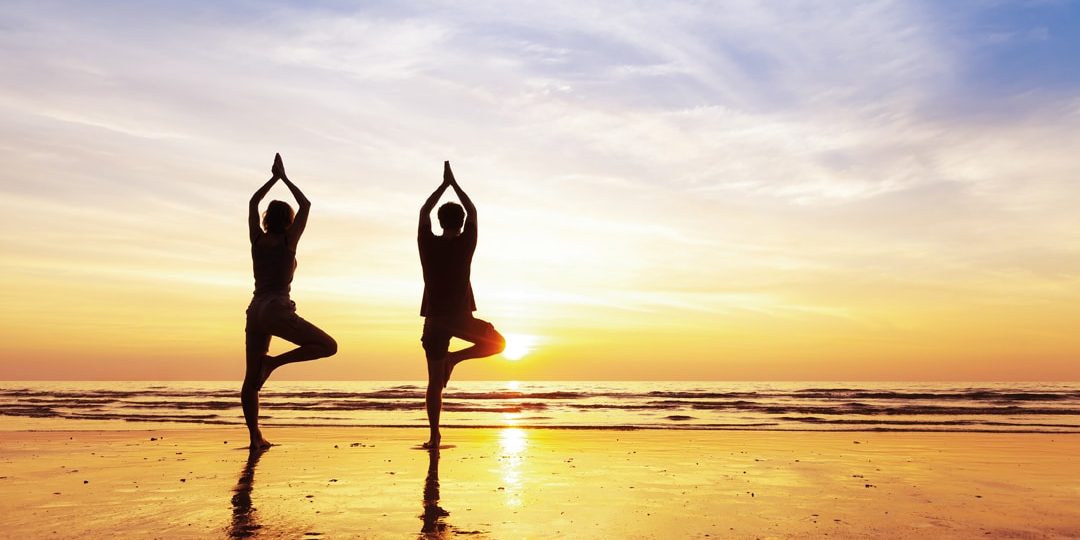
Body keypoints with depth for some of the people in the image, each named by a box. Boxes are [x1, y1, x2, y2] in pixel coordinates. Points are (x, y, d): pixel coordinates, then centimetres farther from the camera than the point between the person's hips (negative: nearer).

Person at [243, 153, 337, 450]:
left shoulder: (257, 239, 10)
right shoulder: (288, 241, -1)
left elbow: (252, 203, 24)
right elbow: (306, 205, 8)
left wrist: (274, 178, 28)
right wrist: (285, 178, 16)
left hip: (255, 311, 6)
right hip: (277, 310, -6)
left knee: (251, 378, 11)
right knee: (328, 345, -3)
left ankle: (255, 436, 11)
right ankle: (274, 361, -13)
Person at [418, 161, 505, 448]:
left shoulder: (428, 244, -1)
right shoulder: (465, 243, -5)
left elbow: (424, 211, 15)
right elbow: (473, 211, 11)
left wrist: (444, 184, 20)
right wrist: (453, 183, 19)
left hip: (434, 319, 3)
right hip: (461, 318, -2)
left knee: (435, 381, 8)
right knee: (497, 343, 20)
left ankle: (434, 436, 5)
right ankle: (454, 358, -1)